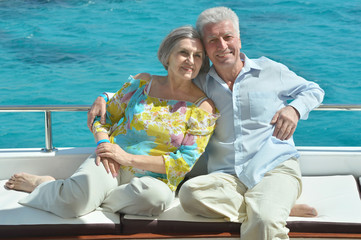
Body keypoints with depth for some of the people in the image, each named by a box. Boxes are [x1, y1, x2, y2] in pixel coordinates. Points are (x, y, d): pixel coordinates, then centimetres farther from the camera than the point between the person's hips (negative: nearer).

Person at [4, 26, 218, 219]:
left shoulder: (203, 107, -2)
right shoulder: (142, 83, 5)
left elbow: (184, 163, -8)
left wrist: (129, 158, -15)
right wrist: (103, 143, -8)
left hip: (151, 177, 0)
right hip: (111, 164, 0)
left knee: (157, 196, -40)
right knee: (72, 203, -32)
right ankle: (44, 184, 3)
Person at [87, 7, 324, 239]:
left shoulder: (271, 71, 10)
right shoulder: (198, 85, 14)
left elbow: (314, 90, 23)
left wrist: (294, 108, 1)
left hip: (275, 168, -4)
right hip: (227, 177, 4)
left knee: (264, 221, -39)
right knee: (190, 192, -34)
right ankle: (280, 208, -23)